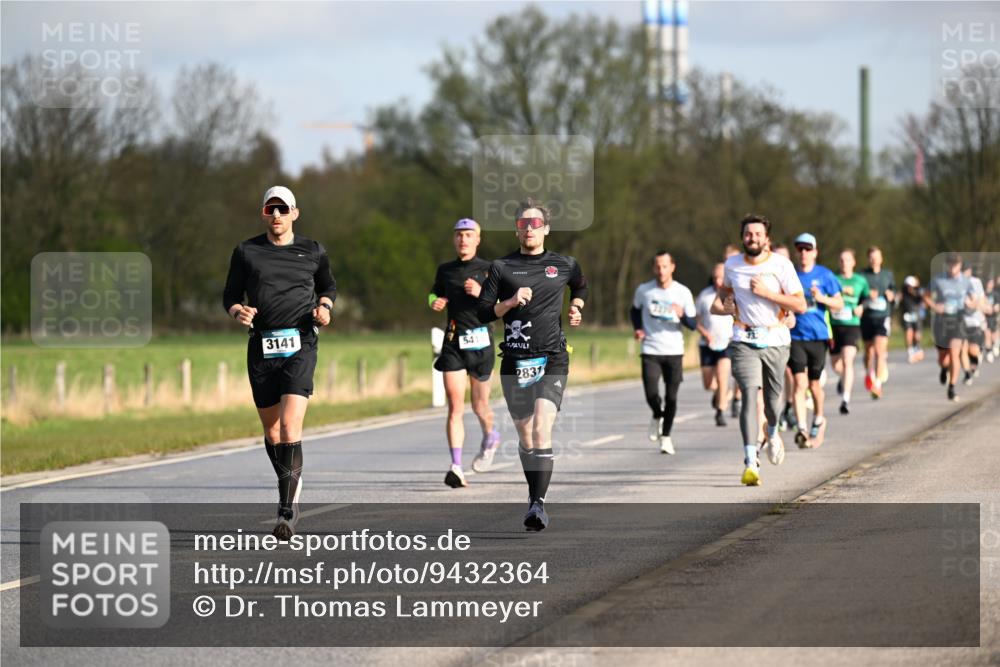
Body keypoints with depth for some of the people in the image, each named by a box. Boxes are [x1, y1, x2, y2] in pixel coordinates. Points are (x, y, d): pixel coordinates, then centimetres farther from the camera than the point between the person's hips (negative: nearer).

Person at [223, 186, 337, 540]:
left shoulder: (312, 251, 8)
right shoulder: (246, 251, 7)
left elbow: (328, 286, 24)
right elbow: (230, 295, 12)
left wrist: (324, 307, 2)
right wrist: (238, 311, -10)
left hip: (300, 346, -2)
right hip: (262, 347, 3)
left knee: (290, 425, -18)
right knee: (271, 431, 9)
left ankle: (287, 511, -19)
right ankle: (291, 489, 33)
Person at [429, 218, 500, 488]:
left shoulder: (489, 270, 1)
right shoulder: (445, 270, 12)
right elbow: (434, 295, 29)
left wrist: (481, 293, -22)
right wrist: (435, 302, 6)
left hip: (481, 341, -2)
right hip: (453, 342, 2)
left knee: (479, 406, 10)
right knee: (454, 405, -12)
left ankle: (490, 437, 45)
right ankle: (456, 467, -17)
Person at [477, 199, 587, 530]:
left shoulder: (564, 265, 8)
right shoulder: (501, 267, 5)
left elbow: (581, 287, 31)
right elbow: (482, 313, 2)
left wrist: (577, 307, 12)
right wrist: (509, 302, -14)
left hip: (553, 359, -2)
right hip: (515, 362, 2)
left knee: (542, 426, -19)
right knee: (525, 434, 9)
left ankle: (538, 504, -25)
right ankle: (534, 494, 30)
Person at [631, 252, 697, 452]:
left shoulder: (683, 292, -1)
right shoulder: (643, 291, 1)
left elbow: (692, 324, 1)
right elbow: (635, 310, 21)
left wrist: (682, 315, -20)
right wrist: (638, 329, 3)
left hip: (674, 351, 0)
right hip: (650, 351, 0)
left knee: (671, 396, -2)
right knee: (651, 394, -12)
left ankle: (666, 436, 16)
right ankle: (657, 416, 23)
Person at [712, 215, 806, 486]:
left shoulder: (781, 265, -6)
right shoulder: (732, 264, 4)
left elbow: (800, 305, -10)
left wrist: (767, 292, -18)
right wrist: (720, 304, 5)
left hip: (775, 341, 0)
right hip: (744, 340, 0)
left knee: (773, 397, 11)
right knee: (749, 394, -18)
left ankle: (772, 434, 49)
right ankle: (750, 463, -24)